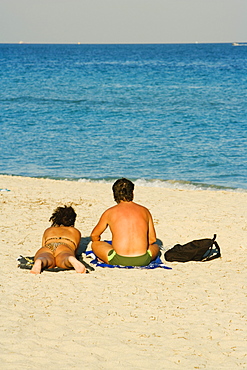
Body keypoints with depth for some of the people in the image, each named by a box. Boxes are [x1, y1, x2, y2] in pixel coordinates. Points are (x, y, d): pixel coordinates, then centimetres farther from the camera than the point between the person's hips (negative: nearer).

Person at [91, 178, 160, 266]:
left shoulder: (110, 212, 6)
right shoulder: (144, 211, 10)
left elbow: (94, 235, 19)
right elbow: (152, 239, 18)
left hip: (119, 260, -2)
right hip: (142, 261, 2)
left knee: (95, 244, 24)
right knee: (155, 246, 35)